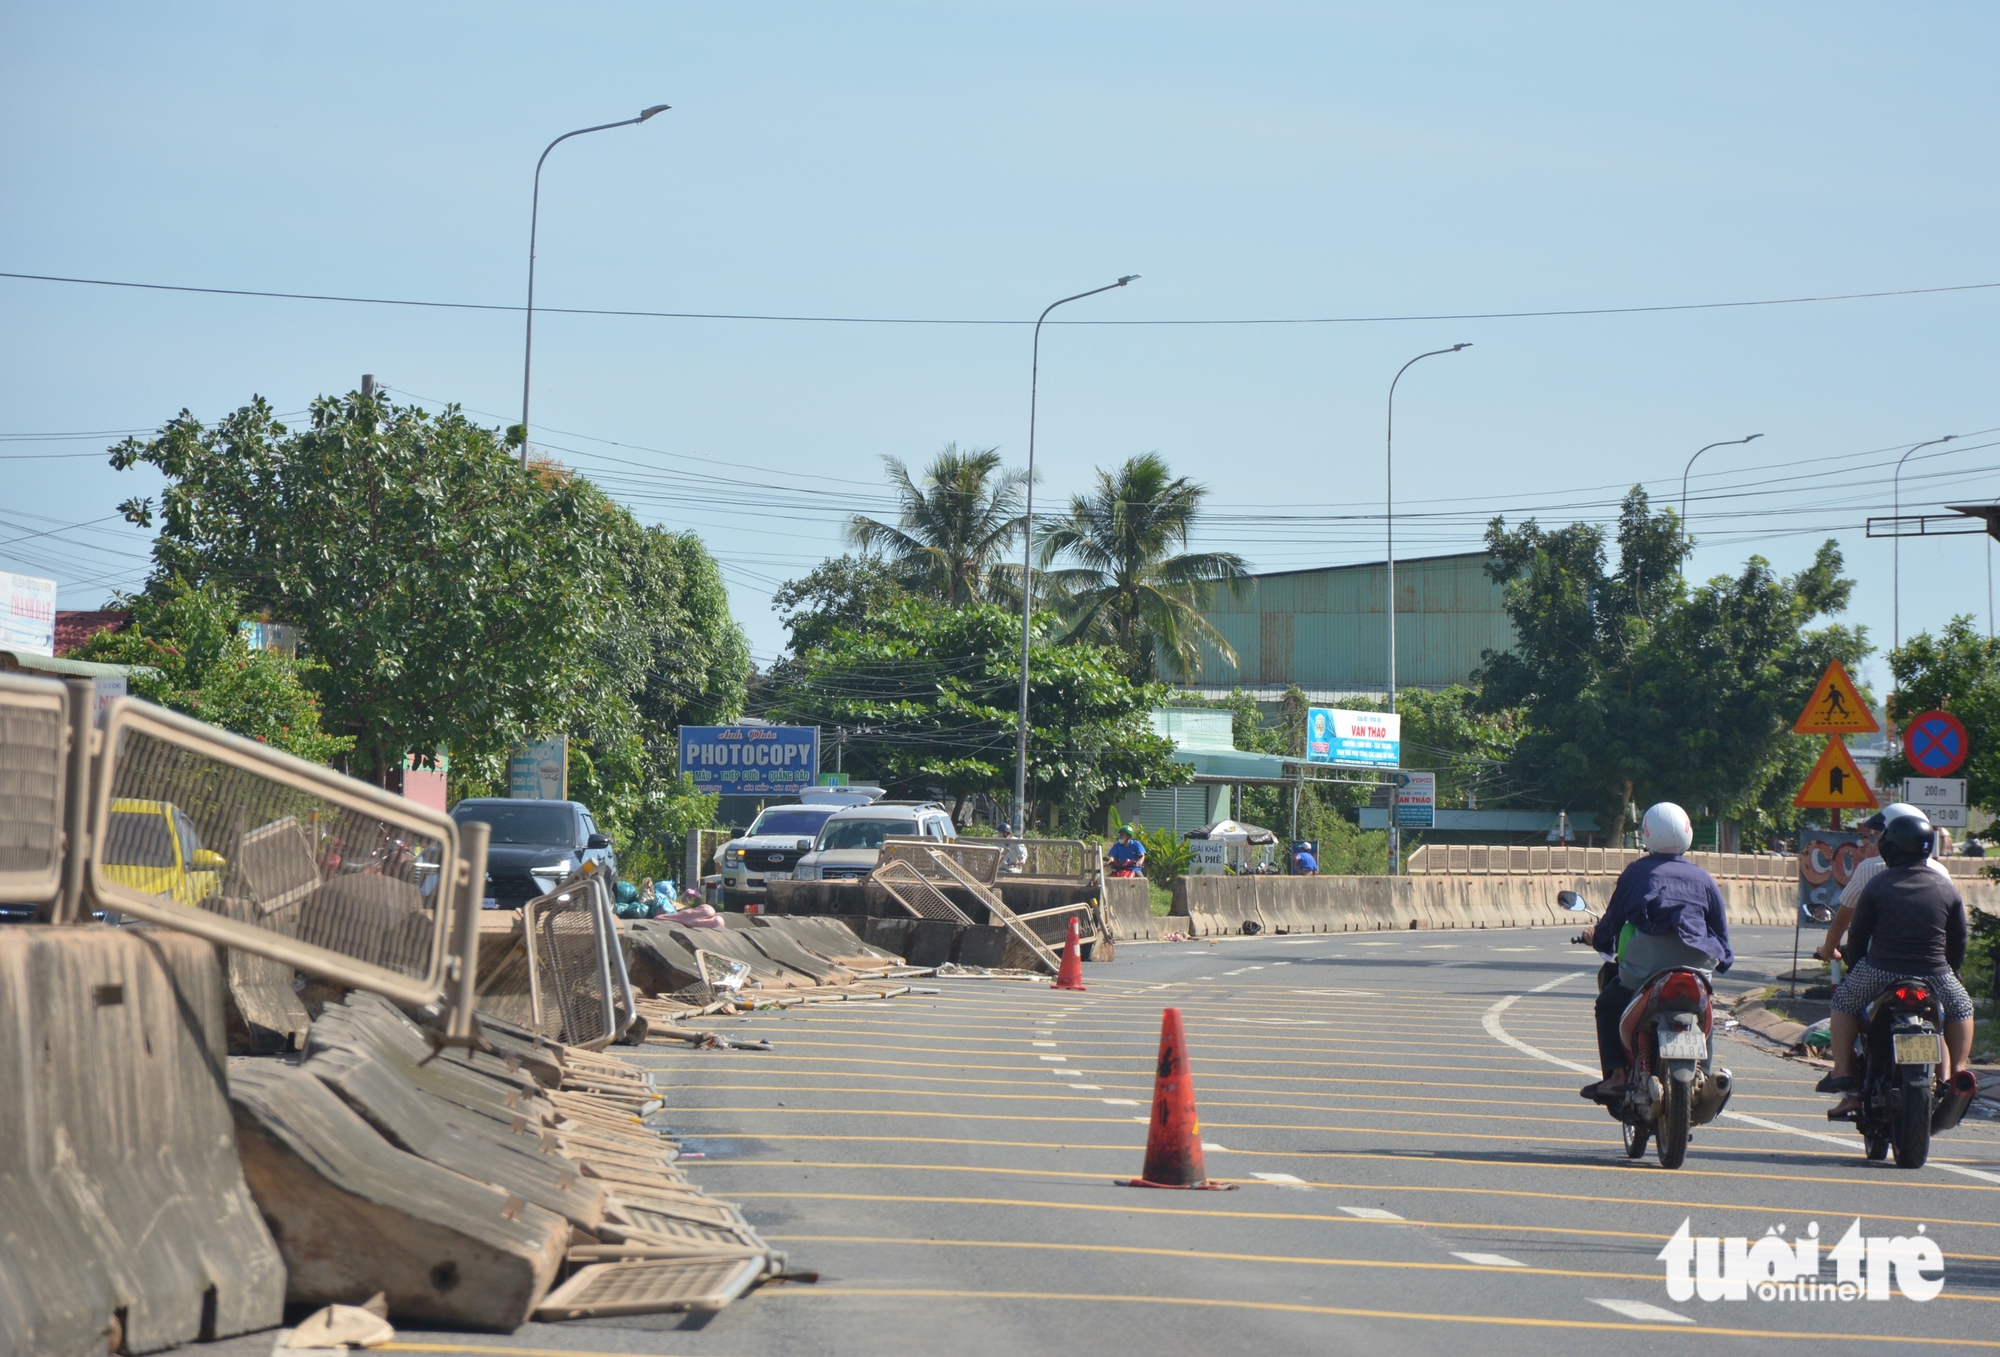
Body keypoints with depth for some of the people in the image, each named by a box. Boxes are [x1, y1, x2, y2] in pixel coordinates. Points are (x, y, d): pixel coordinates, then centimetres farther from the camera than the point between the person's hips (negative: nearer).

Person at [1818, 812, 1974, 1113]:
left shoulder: (1878, 884, -3)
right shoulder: (1946, 888, 3)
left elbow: (1858, 934, 1)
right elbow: (1958, 941, 10)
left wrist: (1852, 964, 19)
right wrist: (1950, 972, 26)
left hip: (1880, 973, -1)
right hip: (1934, 974, 1)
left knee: (1844, 1002, 23)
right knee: (1961, 1007, 29)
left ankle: (1843, 1074, 15)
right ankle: (1955, 1074, 19)